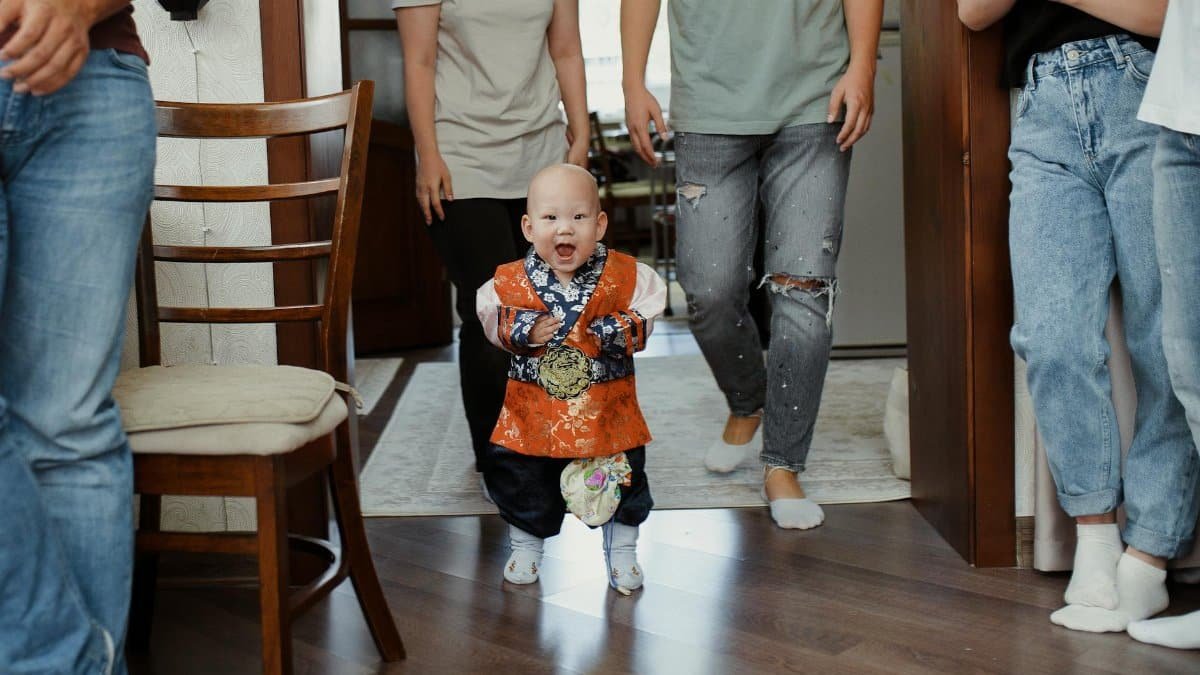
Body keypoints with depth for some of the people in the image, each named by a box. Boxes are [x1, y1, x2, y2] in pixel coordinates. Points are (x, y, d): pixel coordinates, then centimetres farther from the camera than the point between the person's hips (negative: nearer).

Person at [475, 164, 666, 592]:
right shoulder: (512, 281, -8)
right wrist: (524, 332, -17)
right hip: (533, 411, 1)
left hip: (607, 409, 0)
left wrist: (621, 331, -21)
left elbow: (646, 316, -3)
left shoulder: (625, 276, -10)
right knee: (522, 481, 11)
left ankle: (621, 549, 34)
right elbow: (491, 319, 0)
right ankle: (526, 544, 37)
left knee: (623, 478, 10)